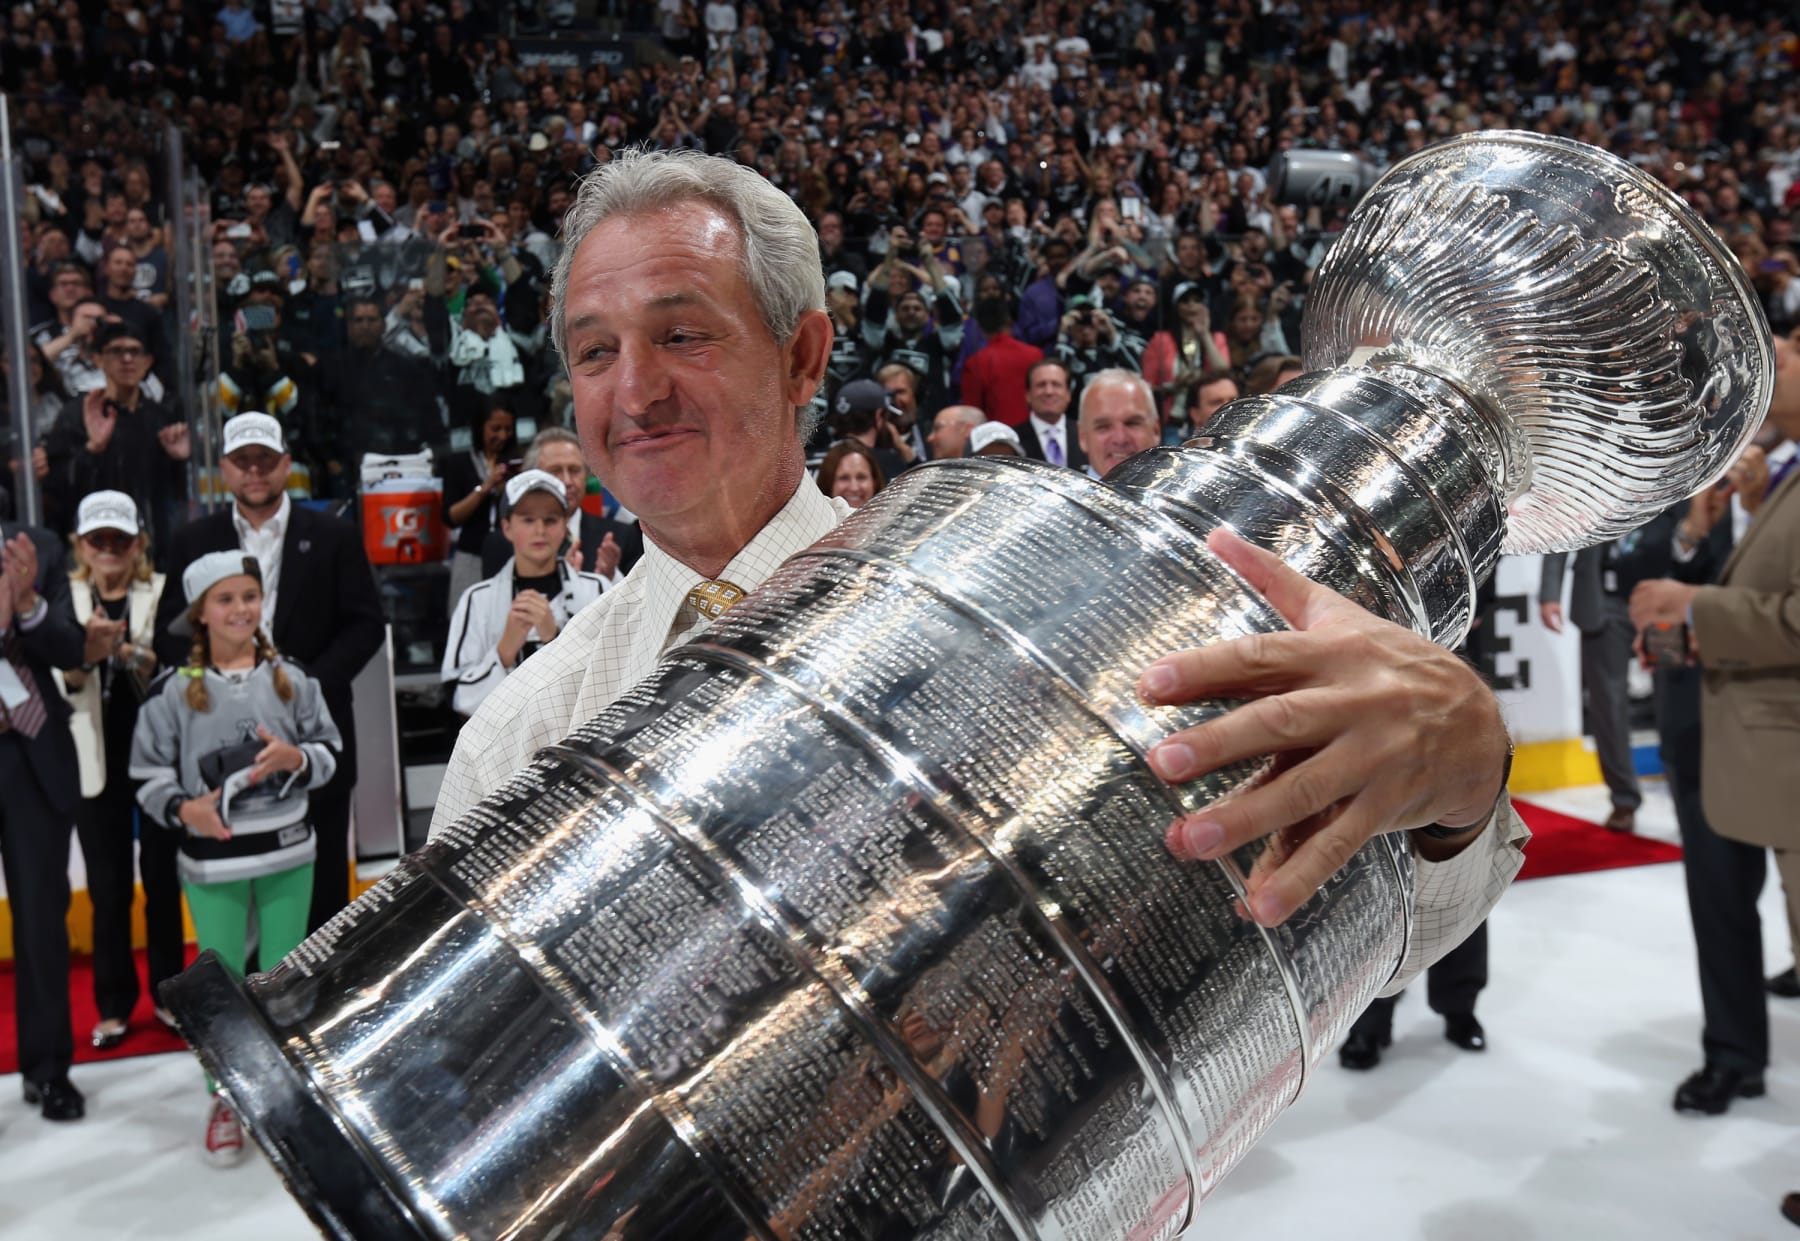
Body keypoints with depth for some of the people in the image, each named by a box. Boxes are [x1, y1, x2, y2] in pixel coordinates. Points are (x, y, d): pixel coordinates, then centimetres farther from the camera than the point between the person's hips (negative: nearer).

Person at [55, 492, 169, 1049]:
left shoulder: (164, 592, -1)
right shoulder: (63, 600, 3)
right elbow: (55, 683, -6)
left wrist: (129, 651, -29)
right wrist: (84, 658, -27)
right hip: (95, 762, 1)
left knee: (162, 881, 8)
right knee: (108, 889, 5)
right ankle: (114, 1004, 15)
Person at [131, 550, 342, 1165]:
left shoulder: (291, 679, 0)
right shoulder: (174, 689, -6)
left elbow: (330, 752, 5)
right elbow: (149, 774, -2)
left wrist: (294, 757, -15)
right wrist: (183, 807, -20)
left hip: (288, 851, 2)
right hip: (211, 859, -2)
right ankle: (225, 1098, 24)